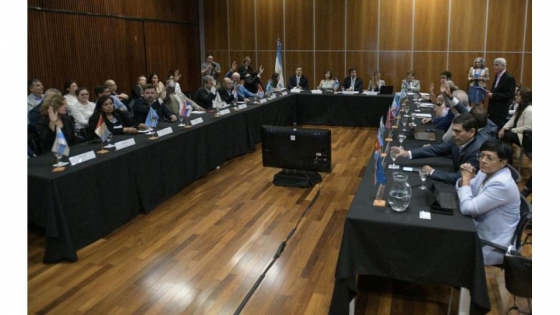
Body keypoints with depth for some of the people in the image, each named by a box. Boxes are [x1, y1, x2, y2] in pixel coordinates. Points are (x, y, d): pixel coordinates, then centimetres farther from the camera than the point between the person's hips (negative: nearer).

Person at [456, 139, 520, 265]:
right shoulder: (486, 172, -2)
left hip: (492, 246, -7)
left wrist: (466, 179, -18)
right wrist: (465, 178, -13)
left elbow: (467, 208, -29)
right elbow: (461, 188, 8)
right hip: (480, 233, 8)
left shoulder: (502, 185, -28)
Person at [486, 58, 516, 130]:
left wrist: (493, 95, -22)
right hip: (493, 109, 8)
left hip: (500, 110, -8)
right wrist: (490, 92, 1)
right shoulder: (497, 76, 13)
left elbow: (509, 95, -18)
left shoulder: (509, 78, -13)